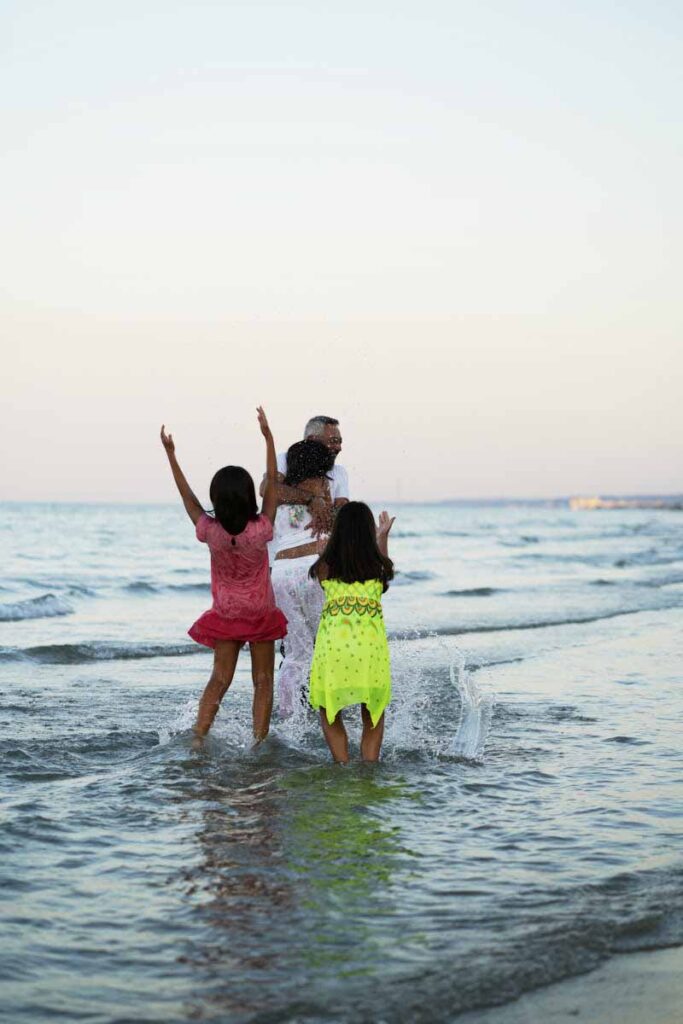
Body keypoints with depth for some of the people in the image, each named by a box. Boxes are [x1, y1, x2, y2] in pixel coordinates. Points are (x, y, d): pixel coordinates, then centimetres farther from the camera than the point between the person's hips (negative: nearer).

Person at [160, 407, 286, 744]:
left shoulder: (210, 532, -18)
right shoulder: (260, 530, -23)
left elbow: (187, 496, -4)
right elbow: (272, 484, -13)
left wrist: (170, 454, 3)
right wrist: (268, 437, -9)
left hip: (225, 615, 2)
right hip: (261, 615, -2)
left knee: (219, 680, 9)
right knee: (263, 682, 7)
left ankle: (198, 738, 3)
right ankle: (259, 742, 6)